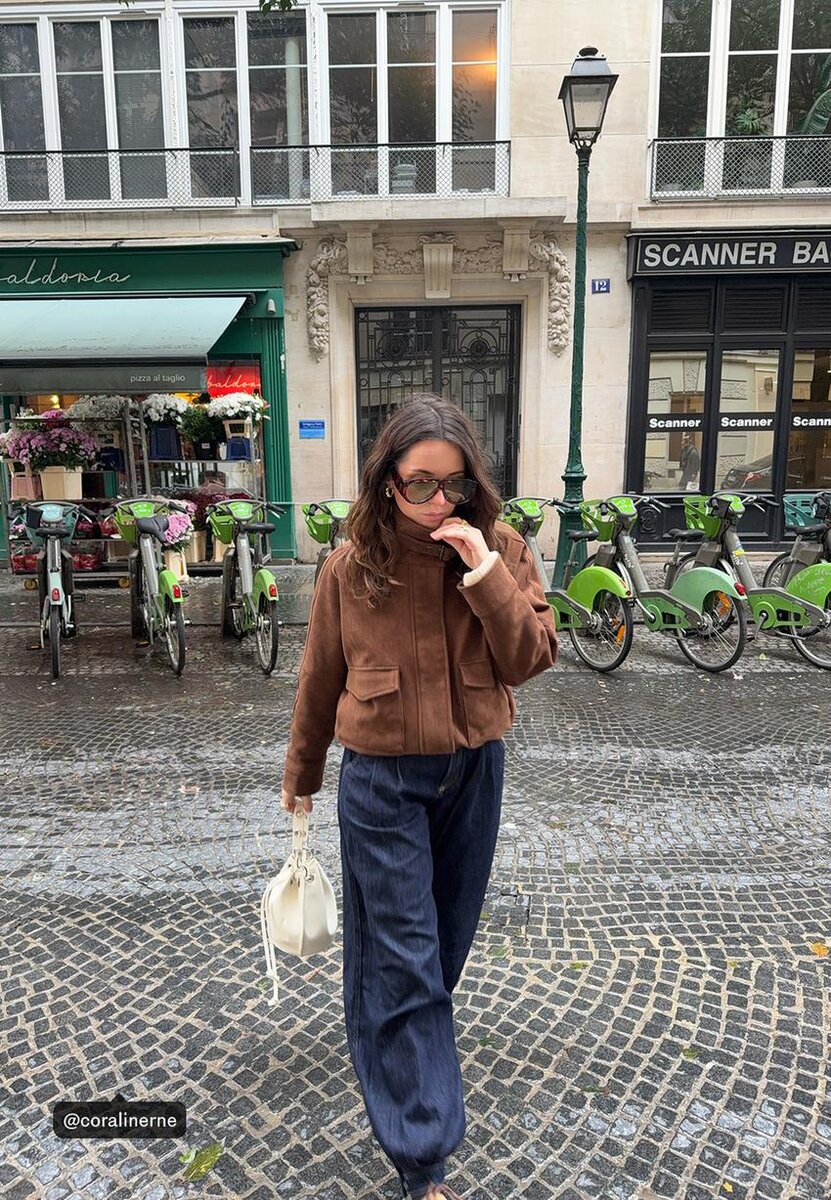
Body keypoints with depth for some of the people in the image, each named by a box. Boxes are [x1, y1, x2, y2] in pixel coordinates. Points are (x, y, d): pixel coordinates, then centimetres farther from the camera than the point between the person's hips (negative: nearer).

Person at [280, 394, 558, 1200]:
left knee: (447, 936, 22)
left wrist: (488, 576, -27)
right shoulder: (351, 565, -10)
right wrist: (301, 773, 13)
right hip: (382, 779, -2)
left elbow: (531, 659, -12)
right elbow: (321, 678, 2)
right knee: (403, 959, 3)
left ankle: (409, 1036, 53)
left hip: (474, 771, 3)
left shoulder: (499, 549, -7)